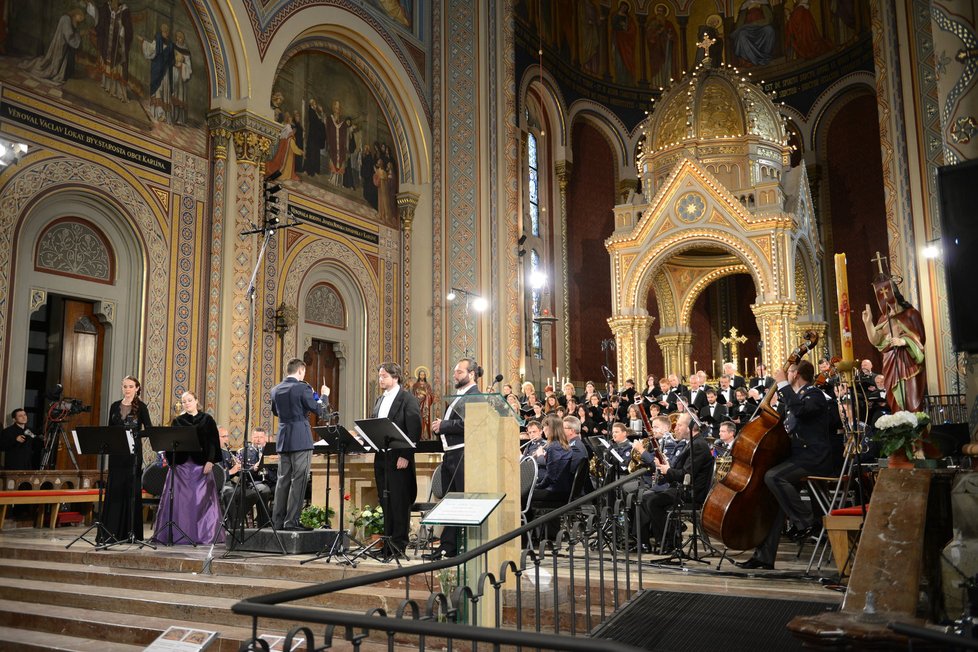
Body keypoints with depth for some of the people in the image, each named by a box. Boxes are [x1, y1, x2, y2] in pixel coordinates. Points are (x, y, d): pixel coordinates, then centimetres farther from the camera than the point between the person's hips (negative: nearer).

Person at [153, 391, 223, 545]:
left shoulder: (207, 419, 5)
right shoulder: (177, 421, 12)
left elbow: (213, 441, 1)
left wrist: (210, 461, -10)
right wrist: (171, 461, -4)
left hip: (201, 464, -2)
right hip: (181, 463, 2)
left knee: (202, 499, -2)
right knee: (179, 500, 2)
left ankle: (204, 534, 3)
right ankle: (177, 534, 9)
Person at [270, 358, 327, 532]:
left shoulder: (276, 390, 9)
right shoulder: (302, 388, -12)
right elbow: (317, 409, -7)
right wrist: (324, 395, 10)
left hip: (283, 440, 7)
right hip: (301, 439, -7)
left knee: (283, 479, 11)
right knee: (299, 480, -3)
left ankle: (278, 520, 14)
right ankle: (292, 521, -5)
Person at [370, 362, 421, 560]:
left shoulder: (408, 400, -6)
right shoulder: (379, 400, 17)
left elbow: (414, 430, -12)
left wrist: (405, 456, -17)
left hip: (399, 459, -7)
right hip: (381, 457, 7)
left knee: (400, 502, -2)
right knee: (385, 502, 10)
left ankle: (399, 543, 4)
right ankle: (388, 542, 18)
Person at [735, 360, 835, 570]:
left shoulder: (814, 394, -6)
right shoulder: (796, 396, 22)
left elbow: (800, 410, -31)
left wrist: (783, 384, -23)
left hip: (814, 458, -9)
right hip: (797, 456, 9)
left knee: (773, 476, -31)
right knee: (776, 499, 0)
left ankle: (804, 521, -15)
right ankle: (765, 556, 2)